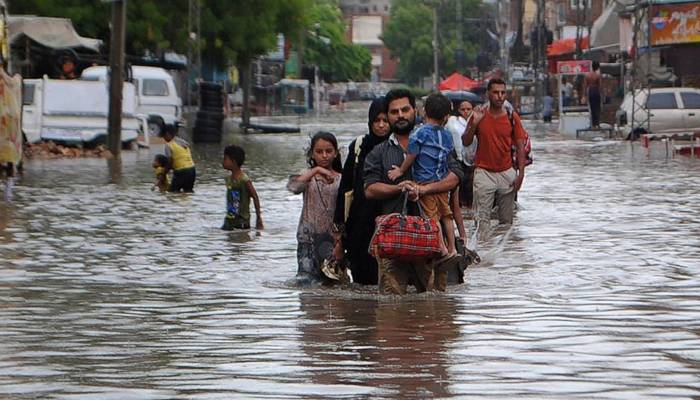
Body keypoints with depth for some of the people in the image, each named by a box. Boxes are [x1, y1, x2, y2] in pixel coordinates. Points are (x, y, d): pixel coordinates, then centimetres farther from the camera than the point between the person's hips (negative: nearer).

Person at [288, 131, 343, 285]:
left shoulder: (341, 180, 6)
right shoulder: (308, 176, 4)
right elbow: (292, 186, -19)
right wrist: (316, 170, -25)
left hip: (332, 237, 1)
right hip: (309, 237, -1)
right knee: (306, 281, -9)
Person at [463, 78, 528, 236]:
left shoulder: (512, 117, 1)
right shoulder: (479, 115, 0)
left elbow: (520, 147, 2)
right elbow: (466, 142, 1)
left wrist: (520, 174, -7)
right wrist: (474, 124, -15)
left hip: (507, 173, 2)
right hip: (484, 172, -2)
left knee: (506, 219, 6)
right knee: (482, 217, -9)